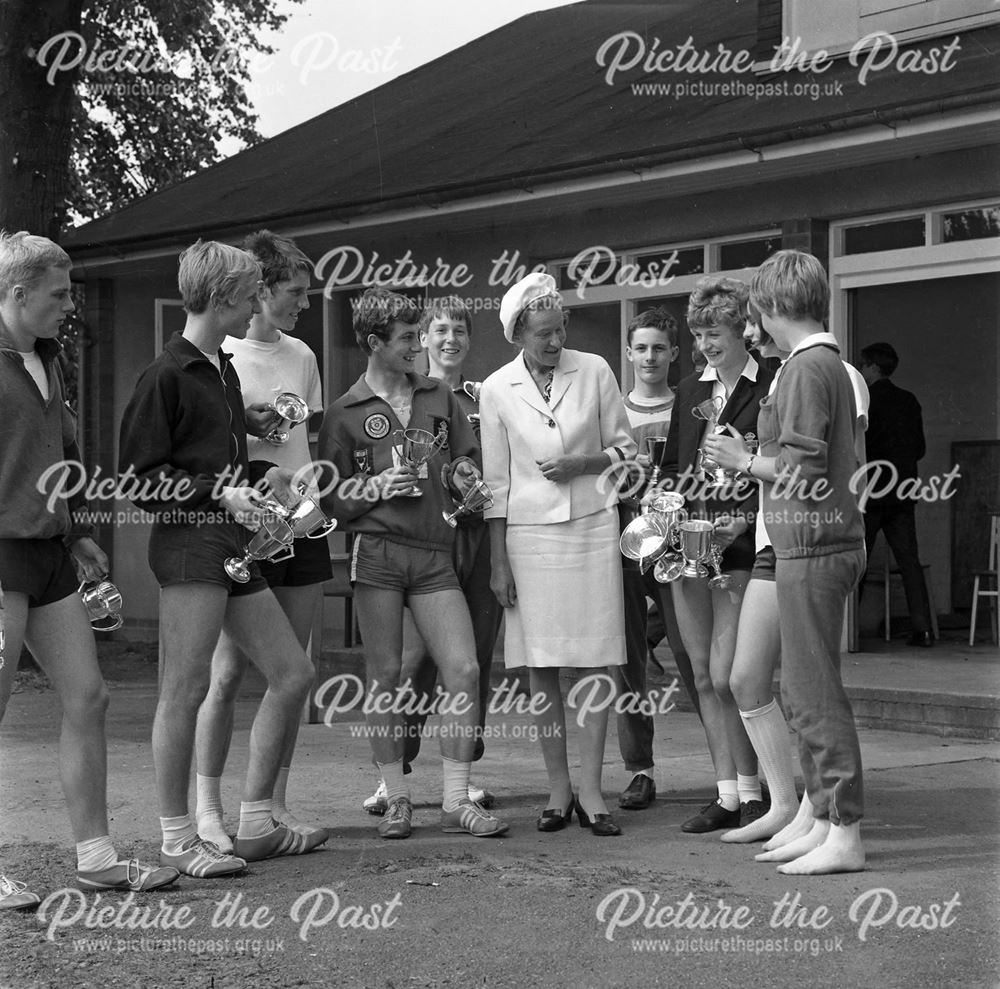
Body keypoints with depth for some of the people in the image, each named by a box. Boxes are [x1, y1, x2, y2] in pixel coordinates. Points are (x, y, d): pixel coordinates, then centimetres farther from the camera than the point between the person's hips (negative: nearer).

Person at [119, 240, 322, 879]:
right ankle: (177, 838, 2)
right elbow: (138, 478, -11)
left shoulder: (225, 371, 17)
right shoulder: (167, 376, -9)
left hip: (233, 543, 9)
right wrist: (219, 490, -17)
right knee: (187, 689, -7)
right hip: (188, 542, -9)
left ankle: (256, 824, 16)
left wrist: (258, 478, 14)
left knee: (294, 674, 8)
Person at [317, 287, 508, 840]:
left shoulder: (441, 399, 14)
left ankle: (456, 801, 1)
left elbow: (471, 462, 20)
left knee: (464, 671, -7)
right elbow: (330, 495, 5)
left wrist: (457, 474, -1)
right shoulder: (345, 414, 5)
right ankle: (396, 799, 12)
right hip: (376, 551, -3)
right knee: (385, 678, 0)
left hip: (434, 554, 3)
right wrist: (378, 486, -11)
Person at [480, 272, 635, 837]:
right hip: (529, 531, 0)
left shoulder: (594, 371, 1)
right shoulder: (498, 389, 0)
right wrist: (498, 561, 1)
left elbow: (627, 446, 9)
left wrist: (582, 464, -11)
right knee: (540, 668, 2)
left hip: (593, 525, 0)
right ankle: (559, 790, 11)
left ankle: (591, 789, 3)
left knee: (595, 662, -2)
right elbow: (496, 479, 3)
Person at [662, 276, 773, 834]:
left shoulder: (770, 389, -5)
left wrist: (743, 520, -19)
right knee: (704, 677, 8)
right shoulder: (690, 391, 15)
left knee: (726, 676, -9)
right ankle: (727, 795, 16)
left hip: (740, 546, -7)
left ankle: (751, 791, 6)